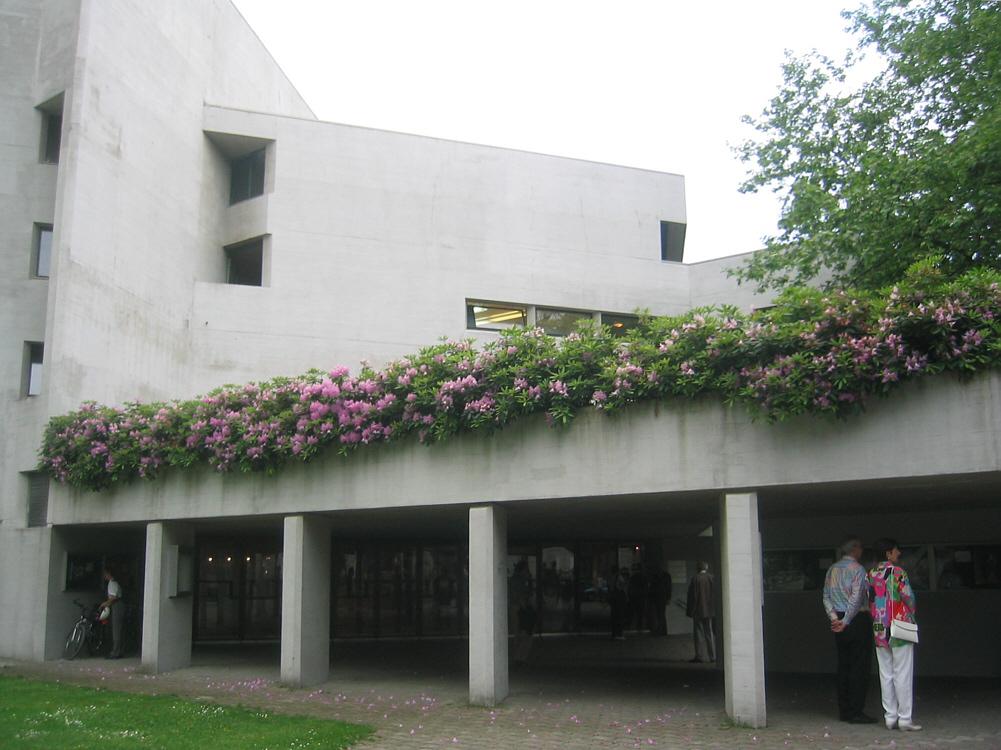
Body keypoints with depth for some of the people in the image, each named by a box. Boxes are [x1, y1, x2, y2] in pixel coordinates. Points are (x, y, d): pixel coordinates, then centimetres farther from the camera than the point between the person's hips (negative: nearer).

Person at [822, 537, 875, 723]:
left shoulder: (832, 570, 11)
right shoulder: (857, 569, -11)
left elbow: (826, 597, 7)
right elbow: (856, 598, -18)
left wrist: (835, 618, -1)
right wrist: (846, 622, -14)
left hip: (839, 622, 7)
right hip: (857, 620, -7)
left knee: (843, 666, 11)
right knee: (860, 666, -2)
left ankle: (844, 711, 14)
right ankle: (855, 712, -3)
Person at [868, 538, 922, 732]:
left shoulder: (870, 575, 7)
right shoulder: (897, 572, -11)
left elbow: (869, 603, 8)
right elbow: (909, 598, -8)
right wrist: (911, 617, 11)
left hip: (879, 631, 6)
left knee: (886, 675, 8)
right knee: (903, 675, -1)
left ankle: (890, 717, 11)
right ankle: (905, 719, 1)